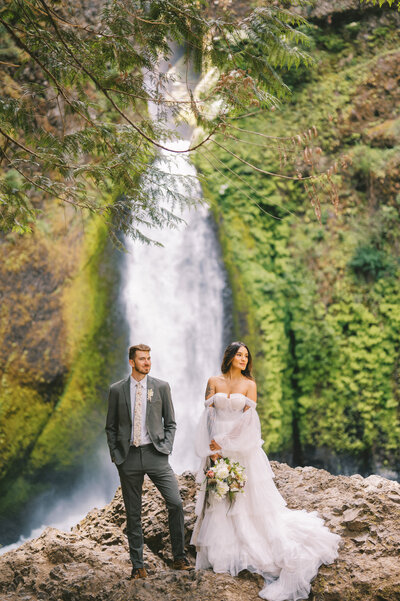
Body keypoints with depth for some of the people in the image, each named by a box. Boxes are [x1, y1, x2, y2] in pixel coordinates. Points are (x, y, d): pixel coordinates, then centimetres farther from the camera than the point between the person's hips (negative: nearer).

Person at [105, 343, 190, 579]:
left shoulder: (161, 387, 4)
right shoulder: (117, 390, 4)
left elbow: (170, 423, 9)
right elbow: (111, 427, 9)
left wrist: (166, 448, -4)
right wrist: (116, 456, 0)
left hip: (155, 454, 0)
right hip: (128, 457, 0)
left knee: (176, 503, -9)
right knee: (133, 514, 6)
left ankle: (179, 557, 7)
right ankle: (138, 565, 16)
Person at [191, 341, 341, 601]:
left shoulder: (249, 384, 0)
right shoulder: (214, 382, 5)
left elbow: (248, 417, -7)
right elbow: (208, 414, 0)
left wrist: (223, 442, -12)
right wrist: (211, 448, -10)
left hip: (241, 447, -2)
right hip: (216, 447, 2)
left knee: (249, 496, -1)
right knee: (217, 499, 6)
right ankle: (220, 552, 17)